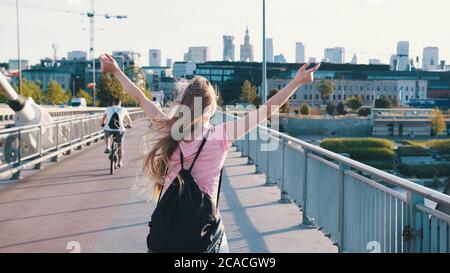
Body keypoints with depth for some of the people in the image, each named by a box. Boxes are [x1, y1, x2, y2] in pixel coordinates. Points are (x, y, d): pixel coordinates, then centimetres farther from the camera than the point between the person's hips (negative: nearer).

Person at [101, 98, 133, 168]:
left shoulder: (108, 109, 15)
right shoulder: (123, 110, 13)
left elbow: (103, 119, 30)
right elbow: (129, 120, 27)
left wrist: (103, 124, 51)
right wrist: (130, 125, 47)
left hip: (108, 129, 1)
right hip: (119, 130, 0)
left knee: (107, 136, 36)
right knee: (120, 146, 19)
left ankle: (107, 148, 15)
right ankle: (120, 162, 22)